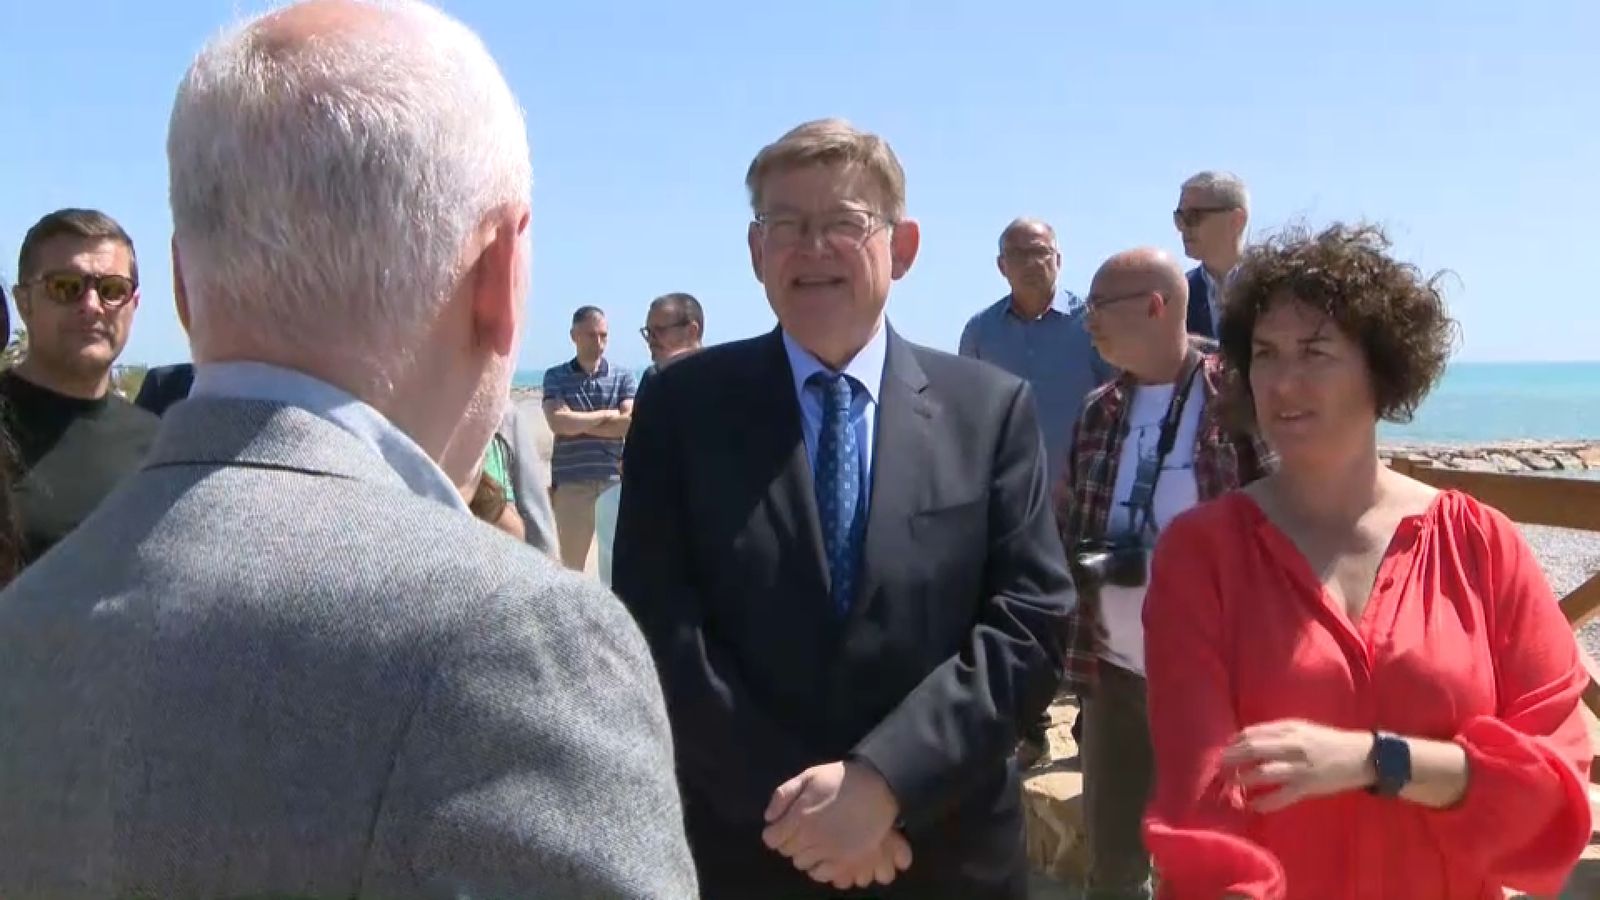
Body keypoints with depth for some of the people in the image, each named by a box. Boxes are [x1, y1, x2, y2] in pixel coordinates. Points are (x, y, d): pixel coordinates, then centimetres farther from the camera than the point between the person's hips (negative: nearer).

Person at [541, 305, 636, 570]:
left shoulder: (623, 377, 6)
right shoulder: (555, 377, 4)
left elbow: (630, 424, -8)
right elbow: (558, 423, -12)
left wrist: (577, 422, -8)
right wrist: (607, 414, -6)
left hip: (615, 482, 1)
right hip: (571, 484, -1)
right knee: (572, 565, 7)